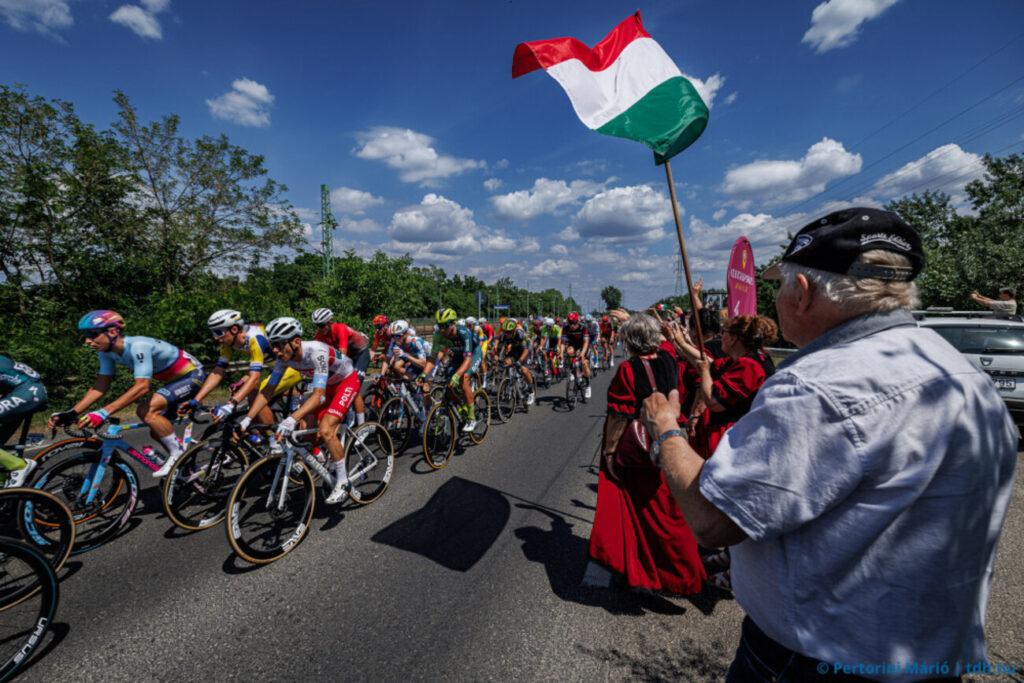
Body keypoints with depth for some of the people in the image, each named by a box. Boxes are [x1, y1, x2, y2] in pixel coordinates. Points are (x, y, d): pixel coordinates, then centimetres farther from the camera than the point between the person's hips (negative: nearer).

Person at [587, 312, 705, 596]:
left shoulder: (628, 370, -20)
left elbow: (619, 418, -18)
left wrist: (608, 450, -6)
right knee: (664, 511, 19)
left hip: (632, 450, -6)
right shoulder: (668, 359, -4)